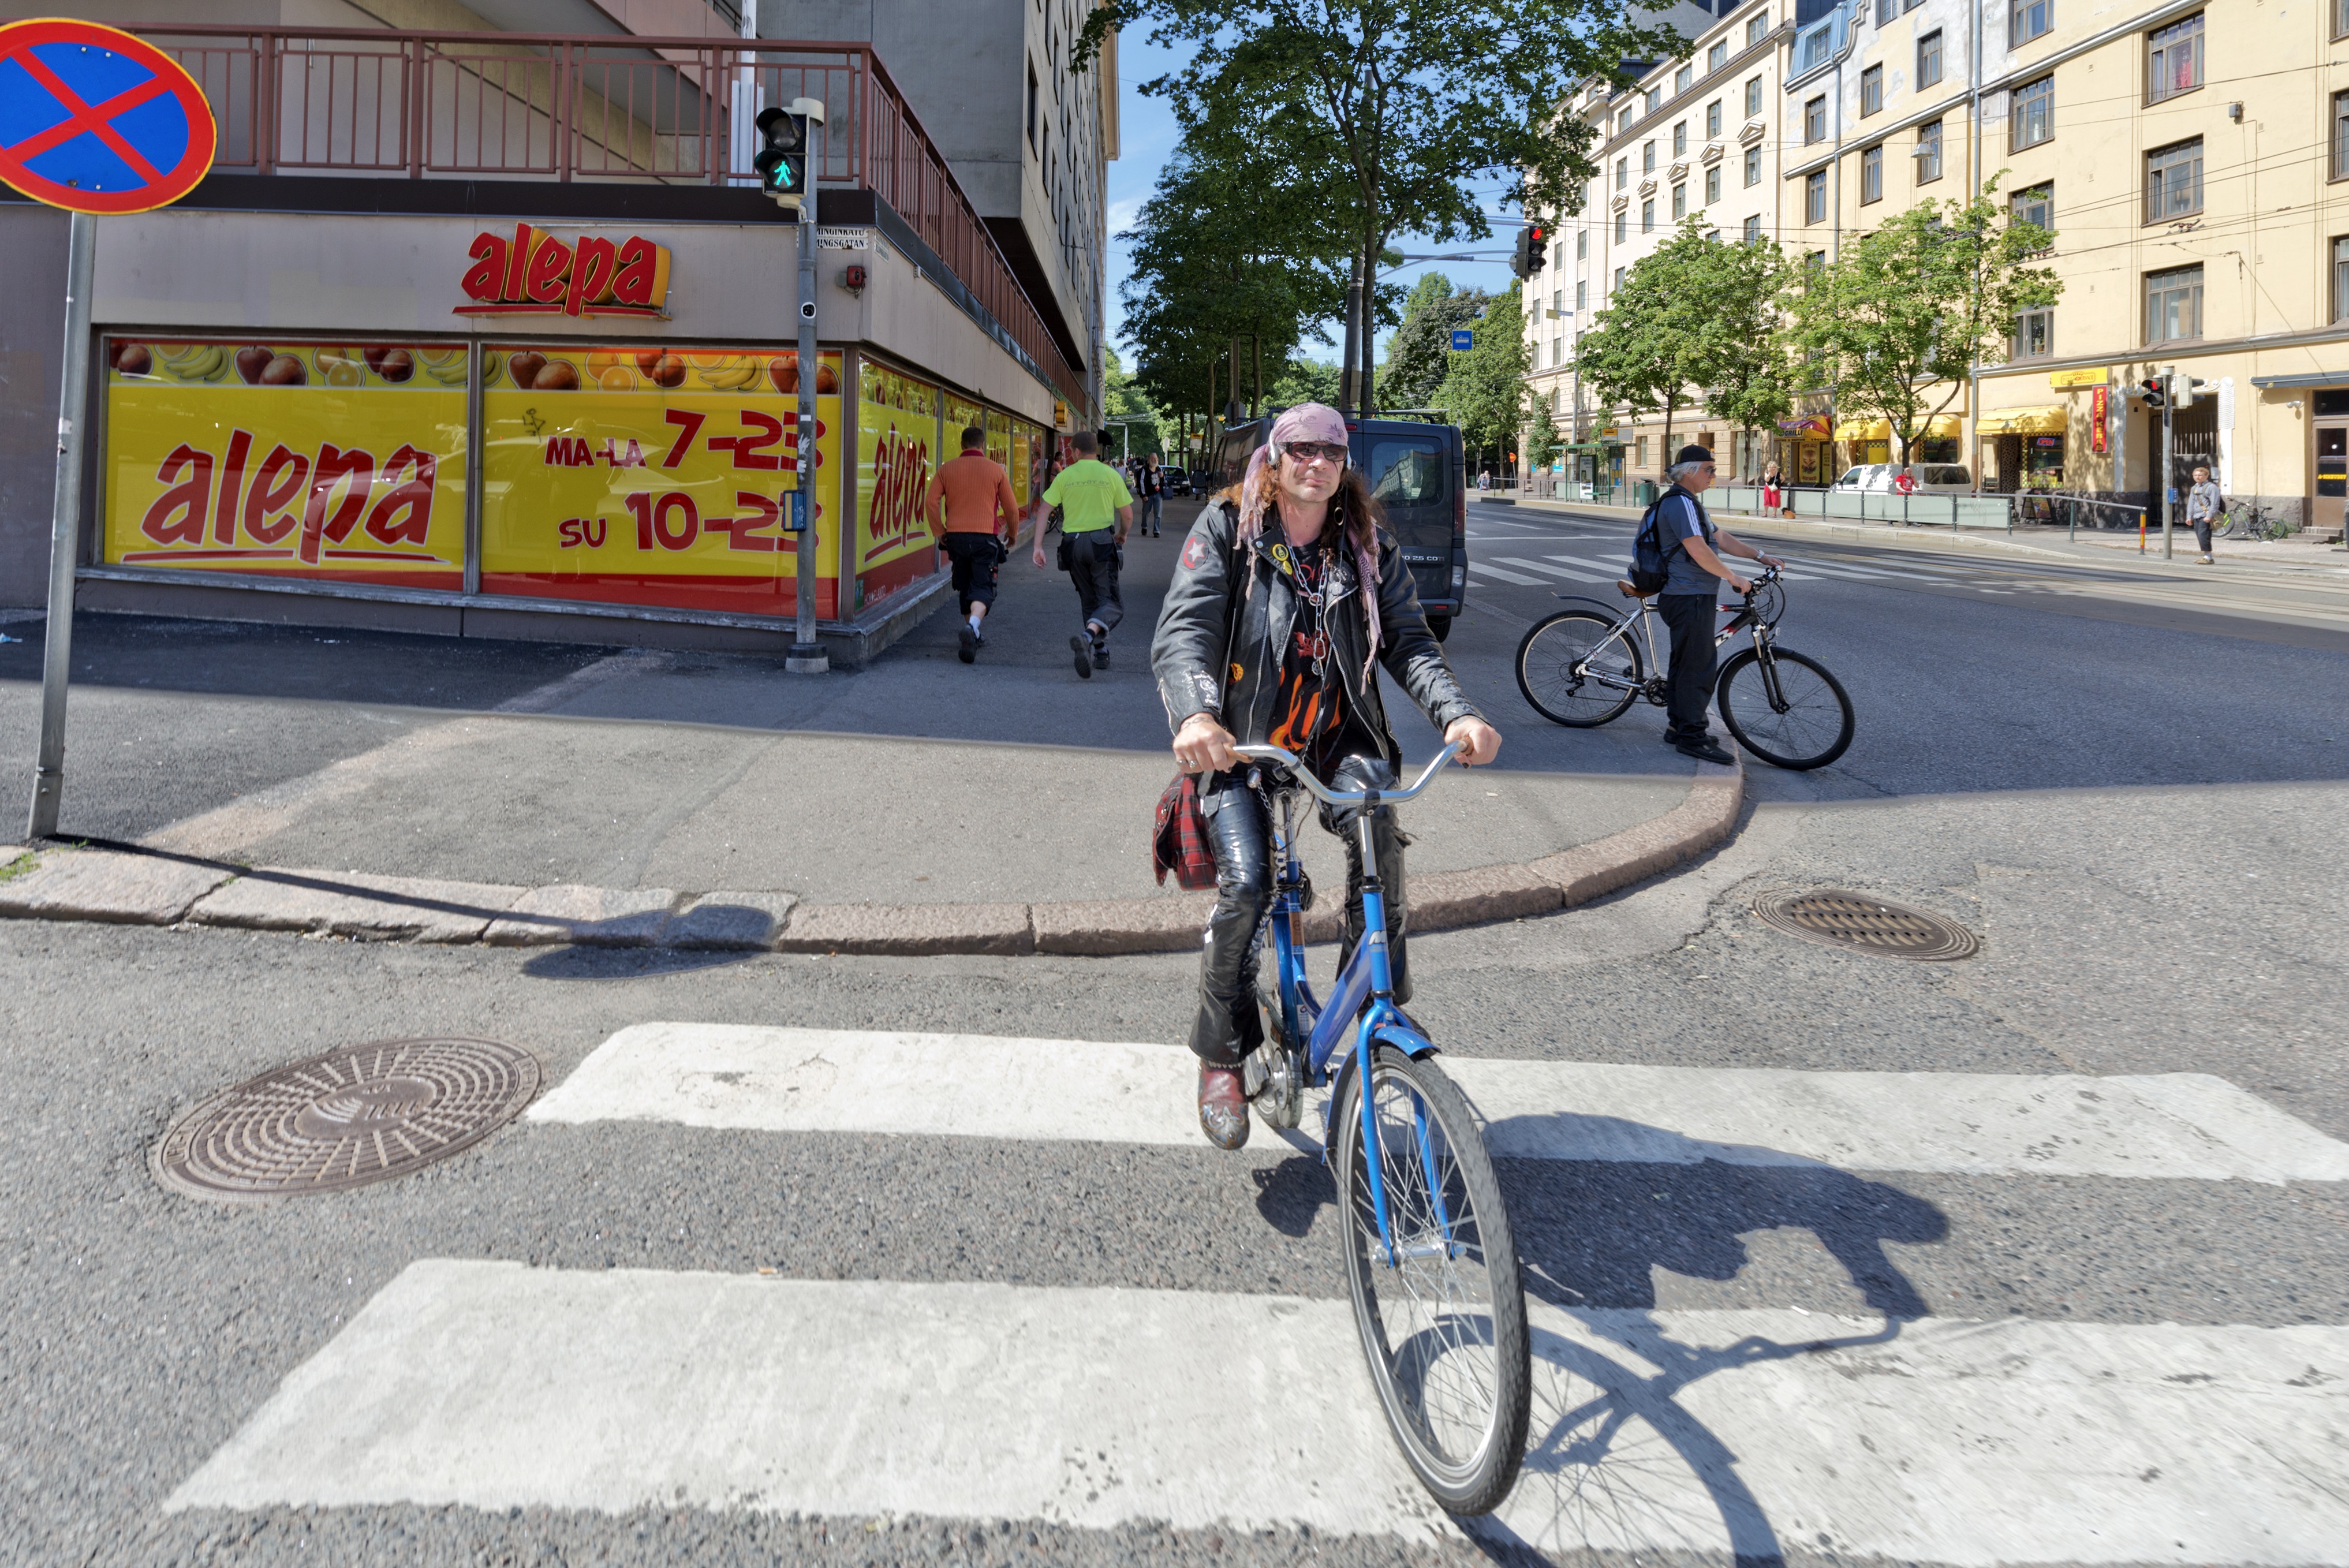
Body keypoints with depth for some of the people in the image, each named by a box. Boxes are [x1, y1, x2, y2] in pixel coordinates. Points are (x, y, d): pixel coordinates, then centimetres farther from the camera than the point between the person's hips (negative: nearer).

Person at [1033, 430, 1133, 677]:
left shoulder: (1064, 476, 5)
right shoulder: (1110, 475, 2)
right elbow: (1127, 515, 5)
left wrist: (1038, 546, 0)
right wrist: (1122, 536, 26)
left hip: (1073, 544, 3)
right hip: (1101, 542, -3)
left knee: (1089, 601, 19)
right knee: (1111, 603, -4)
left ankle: (1100, 652, 22)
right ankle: (1088, 637, -32)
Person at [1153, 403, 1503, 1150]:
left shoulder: (1368, 546, 8)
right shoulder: (1226, 531, -1)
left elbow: (1408, 639, -1)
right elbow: (1183, 631, -13)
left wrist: (1456, 712, -22)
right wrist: (1195, 715, -35)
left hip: (1337, 735, 2)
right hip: (1243, 738, -2)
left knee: (1373, 815, -32)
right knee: (1245, 885, -24)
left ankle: (1382, 1000, -13)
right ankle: (1222, 1054, 0)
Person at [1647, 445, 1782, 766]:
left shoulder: (1690, 503, 20)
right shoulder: (1680, 502, -16)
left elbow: (1721, 538, 23)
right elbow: (1698, 550, -23)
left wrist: (1760, 556, 16)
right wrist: (1732, 577, -16)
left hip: (1687, 597, 11)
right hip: (1690, 598, -11)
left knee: (1685, 663, 16)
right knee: (1698, 667, -8)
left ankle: (1679, 726, 24)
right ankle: (1692, 736, -4)